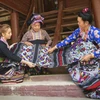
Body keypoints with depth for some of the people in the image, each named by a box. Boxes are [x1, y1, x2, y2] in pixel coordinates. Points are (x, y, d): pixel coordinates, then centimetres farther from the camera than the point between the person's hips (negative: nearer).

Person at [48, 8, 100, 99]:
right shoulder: (78, 31, 1)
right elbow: (67, 40, 8)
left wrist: (90, 56, -30)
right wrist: (54, 47, 9)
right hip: (81, 60, 6)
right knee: (76, 74, -20)